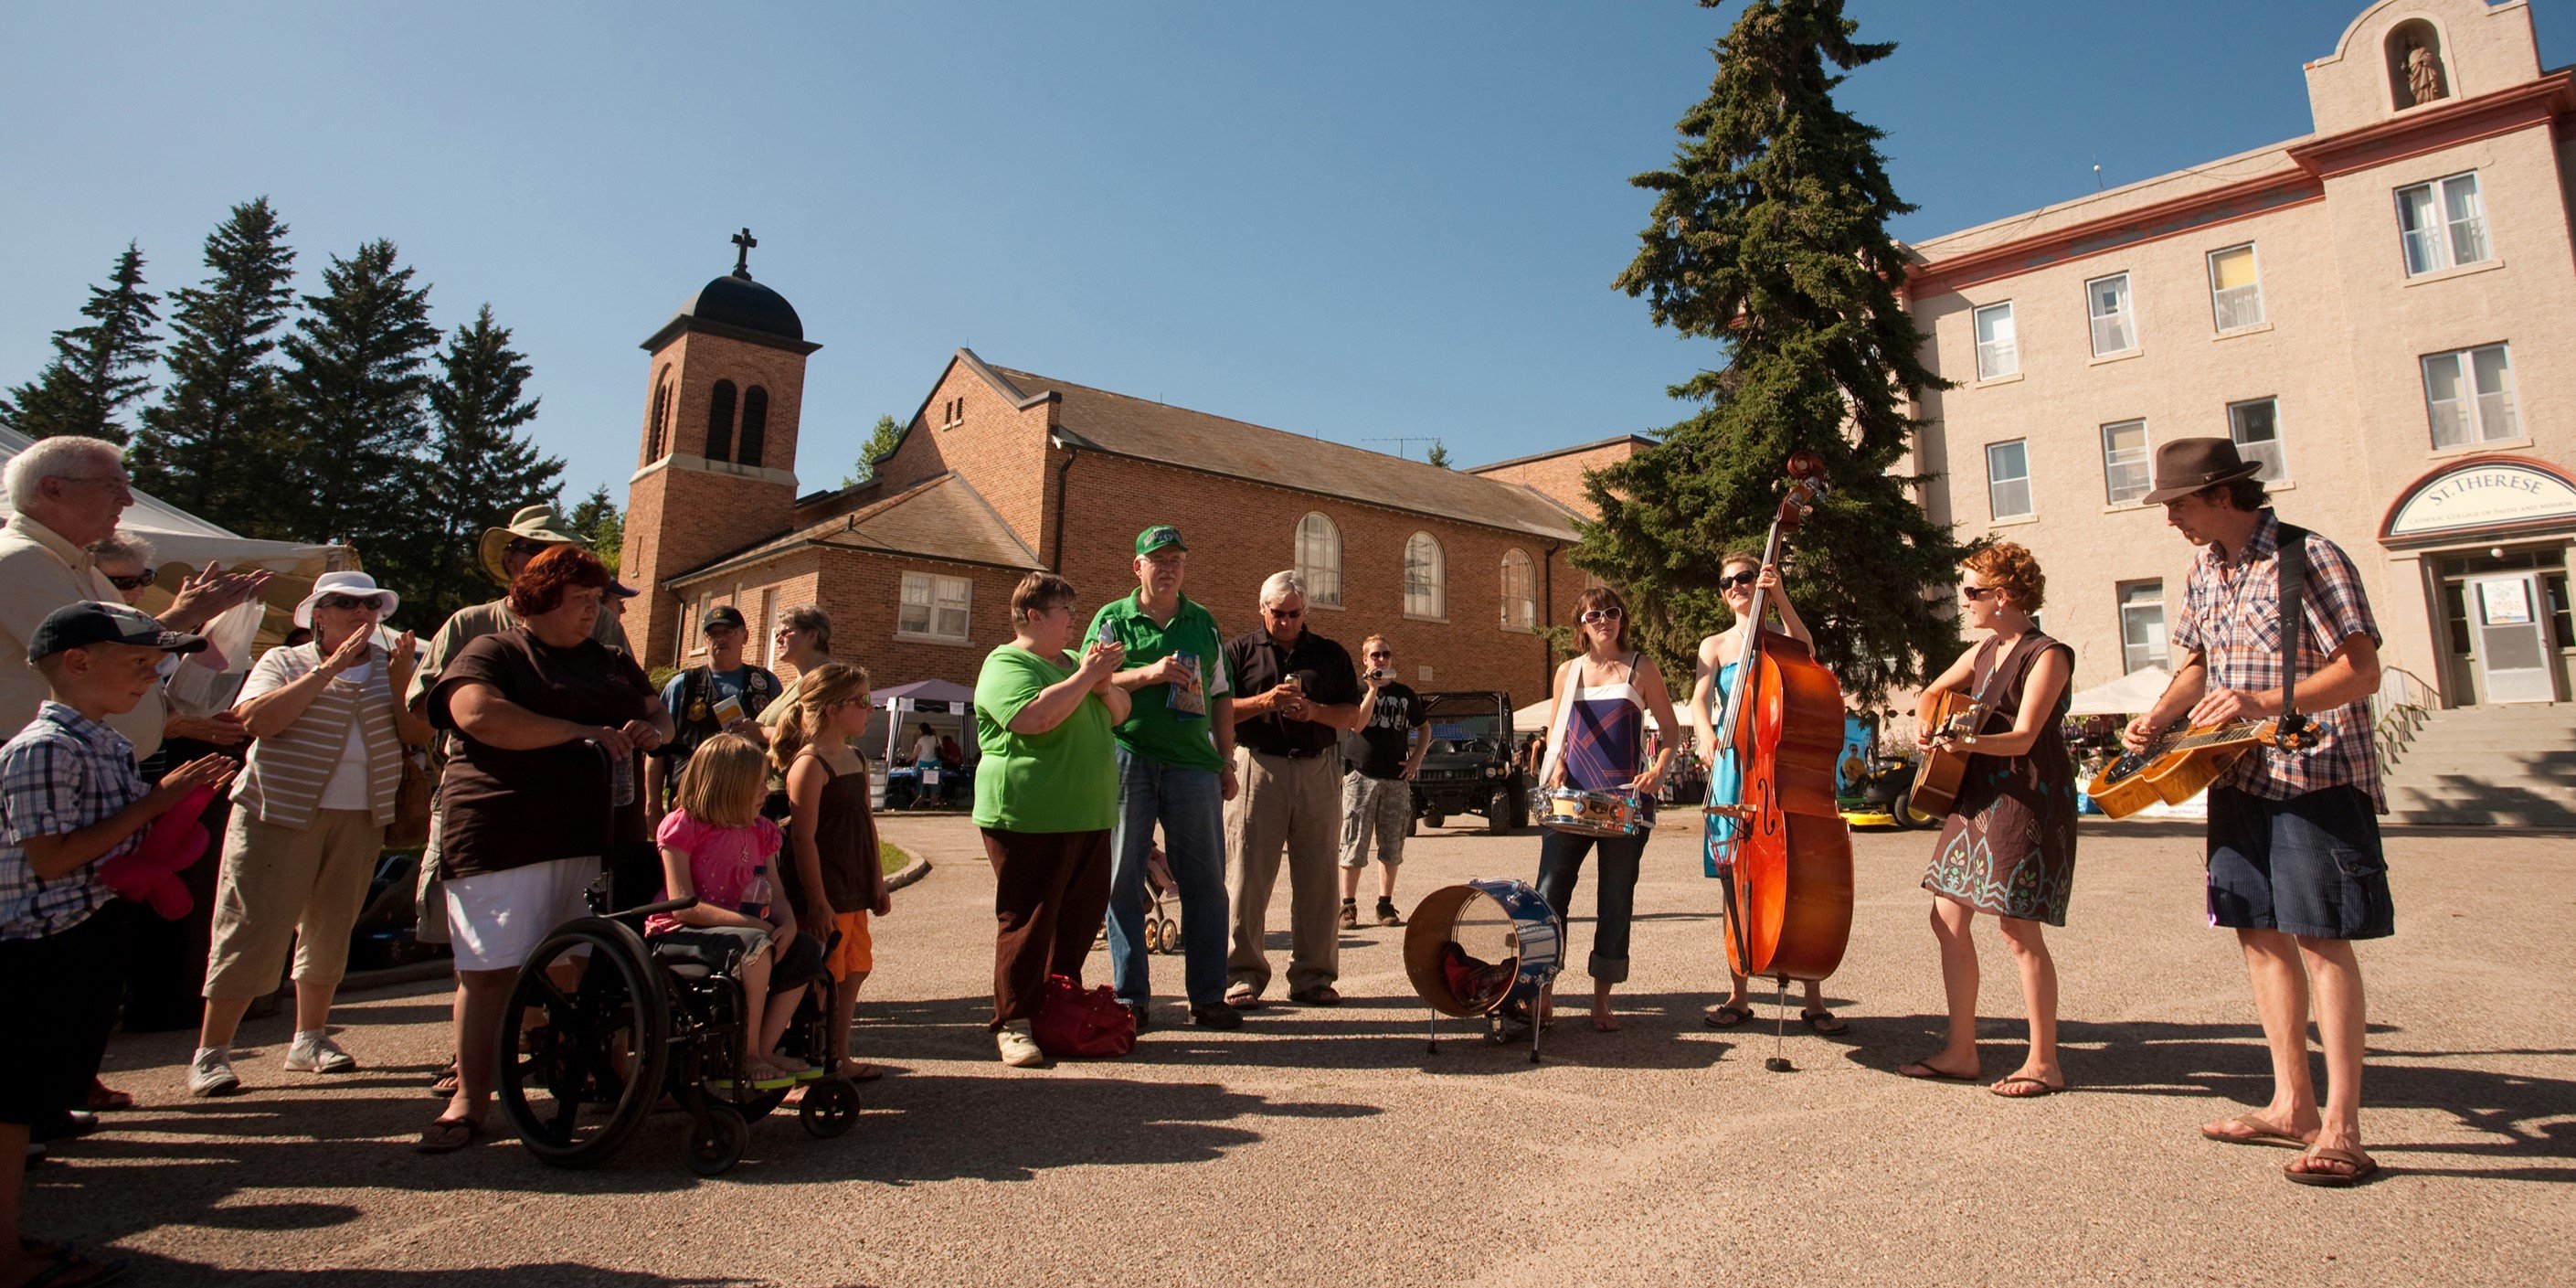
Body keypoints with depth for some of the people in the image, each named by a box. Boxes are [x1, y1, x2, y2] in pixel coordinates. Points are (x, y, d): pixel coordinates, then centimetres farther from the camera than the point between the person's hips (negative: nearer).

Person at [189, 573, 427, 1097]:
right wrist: (328, 669, -18)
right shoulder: (283, 662, 3)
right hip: (280, 812, -4)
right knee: (252, 930, -4)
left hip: (360, 818, 4)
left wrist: (400, 683, -13)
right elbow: (253, 719, -16)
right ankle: (210, 1054, 5)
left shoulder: (388, 666, 11)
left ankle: (310, 1040, 22)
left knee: (331, 930, 10)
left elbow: (418, 736, 1)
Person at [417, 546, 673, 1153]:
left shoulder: (611, 663, 19)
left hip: (583, 837, 5)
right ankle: (469, 1100, 5)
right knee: (491, 970, -3)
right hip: (501, 837, -5)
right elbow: (477, 714, -20)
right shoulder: (493, 653, 0)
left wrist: (651, 729, 1)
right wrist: (584, 733, -17)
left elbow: (659, 714, 27)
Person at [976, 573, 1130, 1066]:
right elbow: (1035, 716, -25)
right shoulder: (1005, 664, -7)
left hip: (1088, 817, 8)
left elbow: (1121, 712, 18)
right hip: (1030, 818, -8)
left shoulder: (1072, 659, 19)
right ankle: (1013, 1024, 7)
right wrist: (1087, 675, -18)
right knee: (1027, 920, -3)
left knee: (1081, 916, 12)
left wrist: (1105, 682, -2)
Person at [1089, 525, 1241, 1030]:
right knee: (1123, 881, 2)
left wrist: (1227, 763, 13)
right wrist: (1148, 674, -14)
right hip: (1127, 758, -2)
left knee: (1205, 882, 4)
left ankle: (1208, 996, 14)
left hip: (1193, 764, 2)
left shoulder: (1204, 623, 15)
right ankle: (1131, 997, 13)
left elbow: (1221, 699, 17)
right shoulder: (1112, 619, 7)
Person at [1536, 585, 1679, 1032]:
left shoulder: (1641, 668, 5)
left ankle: (1602, 1000, 15)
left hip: (1626, 801, -2)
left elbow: (1671, 731, 5)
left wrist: (1658, 770, -13)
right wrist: (1557, 766, -2)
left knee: (1615, 902, 4)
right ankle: (1540, 993, 4)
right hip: (1571, 797, 2)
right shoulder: (1568, 672, 12)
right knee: (1549, 893, -5)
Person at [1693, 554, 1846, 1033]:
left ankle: (1814, 1000, 5)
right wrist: (1706, 736, -24)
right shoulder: (1715, 646, 13)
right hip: (1732, 768, 1)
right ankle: (1739, 997, 12)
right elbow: (1700, 699, -4)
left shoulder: (1783, 637, 11)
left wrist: (1780, 598, -21)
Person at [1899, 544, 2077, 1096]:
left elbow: (2022, 737, -21)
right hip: (1977, 797, 9)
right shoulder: (1983, 652, 13)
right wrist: (1924, 724, 7)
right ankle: (1960, 1051, 16)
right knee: (1948, 918, 7)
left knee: (2020, 932, -5)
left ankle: (2044, 1063, 10)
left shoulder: (2046, 656, -11)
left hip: (2029, 801, -9)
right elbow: (1933, 692, 28)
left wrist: (1970, 741, -38)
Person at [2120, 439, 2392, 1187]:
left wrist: (2265, 702, -28)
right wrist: (2159, 716, 2)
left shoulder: (2309, 558, -12)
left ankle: (2341, 1129, 0)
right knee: (2260, 933, 9)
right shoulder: (2205, 571, 11)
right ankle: (2292, 1105, 20)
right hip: (2242, 778, 7)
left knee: (2321, 938, -7)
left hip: (2317, 776, -7)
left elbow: (2361, 673, -16)